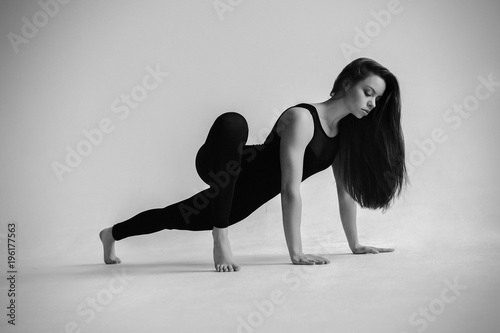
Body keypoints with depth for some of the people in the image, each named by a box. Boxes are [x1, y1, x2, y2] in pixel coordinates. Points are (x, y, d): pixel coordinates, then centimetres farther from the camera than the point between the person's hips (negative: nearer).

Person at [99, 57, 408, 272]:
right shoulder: (302, 119, -27)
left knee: (181, 218, 20)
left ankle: (112, 234, 45)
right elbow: (291, 189, -31)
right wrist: (296, 253, -31)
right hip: (221, 170, -8)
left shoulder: (347, 130, -2)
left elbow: (347, 190, 4)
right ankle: (221, 238, -31)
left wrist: (355, 245, 6)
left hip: (240, 196, 8)